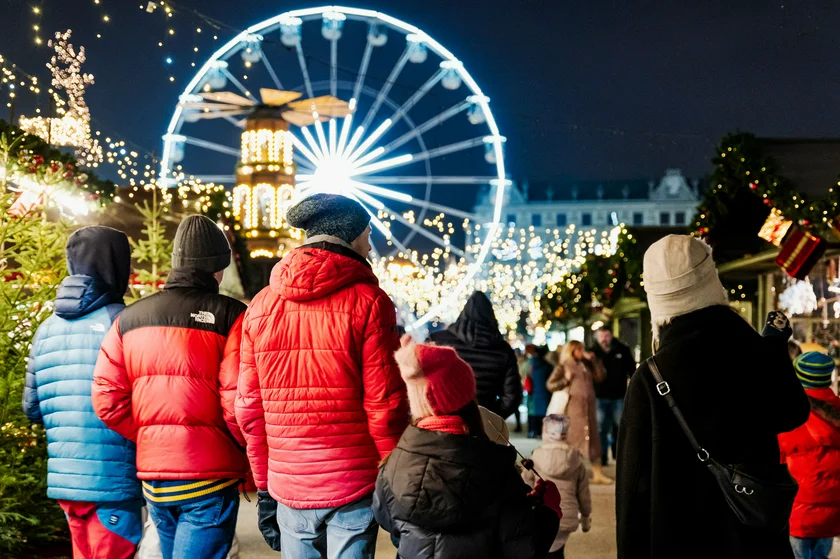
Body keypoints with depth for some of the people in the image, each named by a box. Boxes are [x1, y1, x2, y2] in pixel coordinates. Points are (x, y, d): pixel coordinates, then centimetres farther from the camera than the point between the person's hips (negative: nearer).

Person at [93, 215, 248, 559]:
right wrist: (251, 450, 1)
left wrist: (149, 438, 11)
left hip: (152, 474, 6)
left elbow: (107, 400, 1)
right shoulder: (228, 316, -8)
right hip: (208, 473, -6)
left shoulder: (129, 319, 8)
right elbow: (238, 401, -17)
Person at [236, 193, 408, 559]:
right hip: (353, 485, -4)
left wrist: (263, 486, 15)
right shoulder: (367, 301, -8)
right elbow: (384, 404, -11)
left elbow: (249, 408, 6)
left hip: (288, 486, 4)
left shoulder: (262, 305, 4)